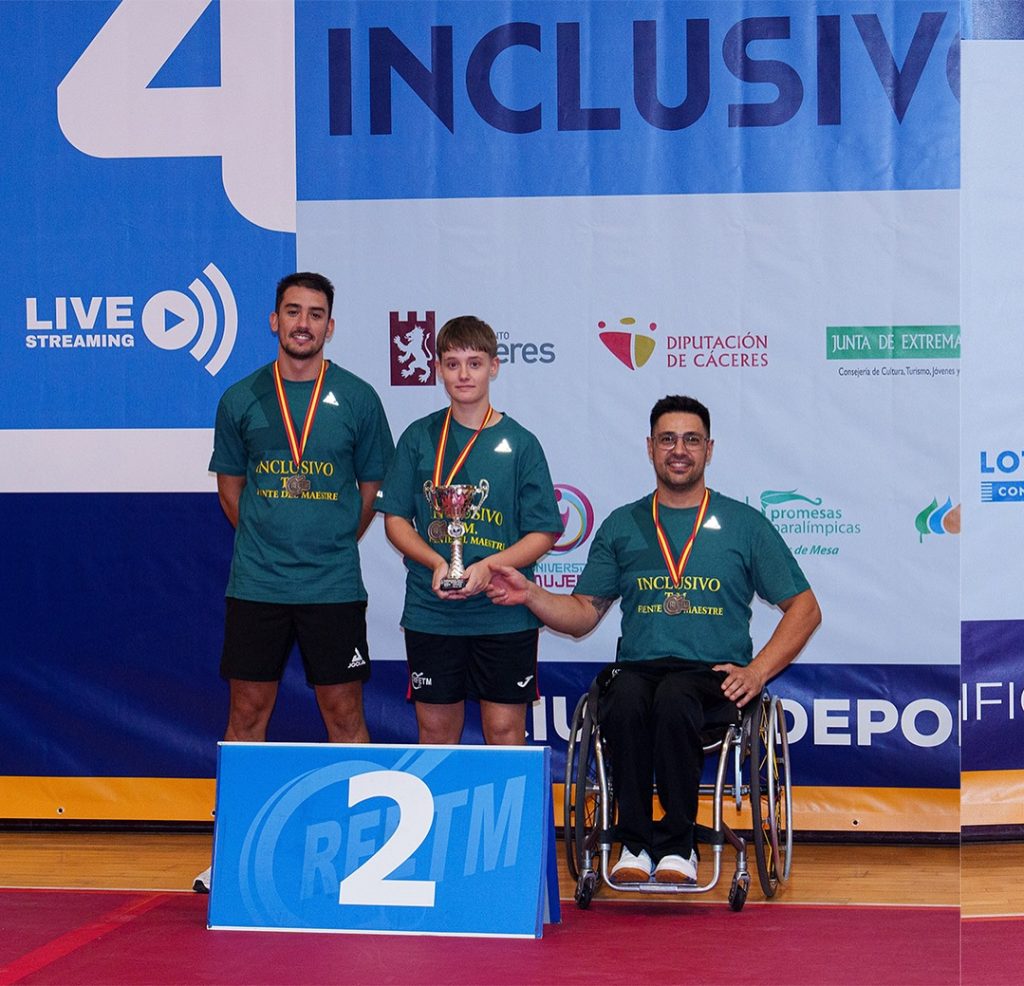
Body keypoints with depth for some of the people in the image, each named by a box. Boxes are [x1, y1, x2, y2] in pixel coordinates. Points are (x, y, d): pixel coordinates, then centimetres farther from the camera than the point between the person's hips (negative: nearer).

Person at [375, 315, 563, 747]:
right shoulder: (419, 437, 6)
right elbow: (395, 519, 6)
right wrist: (437, 562, -11)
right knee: (436, 728, 7)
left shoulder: (519, 443, 2)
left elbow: (543, 532, 0)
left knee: (505, 730, 1)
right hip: (430, 610, 1)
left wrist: (489, 567, -16)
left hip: (504, 612, -1)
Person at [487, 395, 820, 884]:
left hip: (714, 678, -2)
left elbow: (804, 609, 11)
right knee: (626, 702, -36)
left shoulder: (744, 524, 11)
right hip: (638, 667, 2)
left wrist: (757, 671, -2)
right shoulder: (621, 526, 17)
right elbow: (583, 614, 18)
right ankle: (634, 842, -23)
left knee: (673, 699, -37)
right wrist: (530, 595, -1)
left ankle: (676, 846, -26)